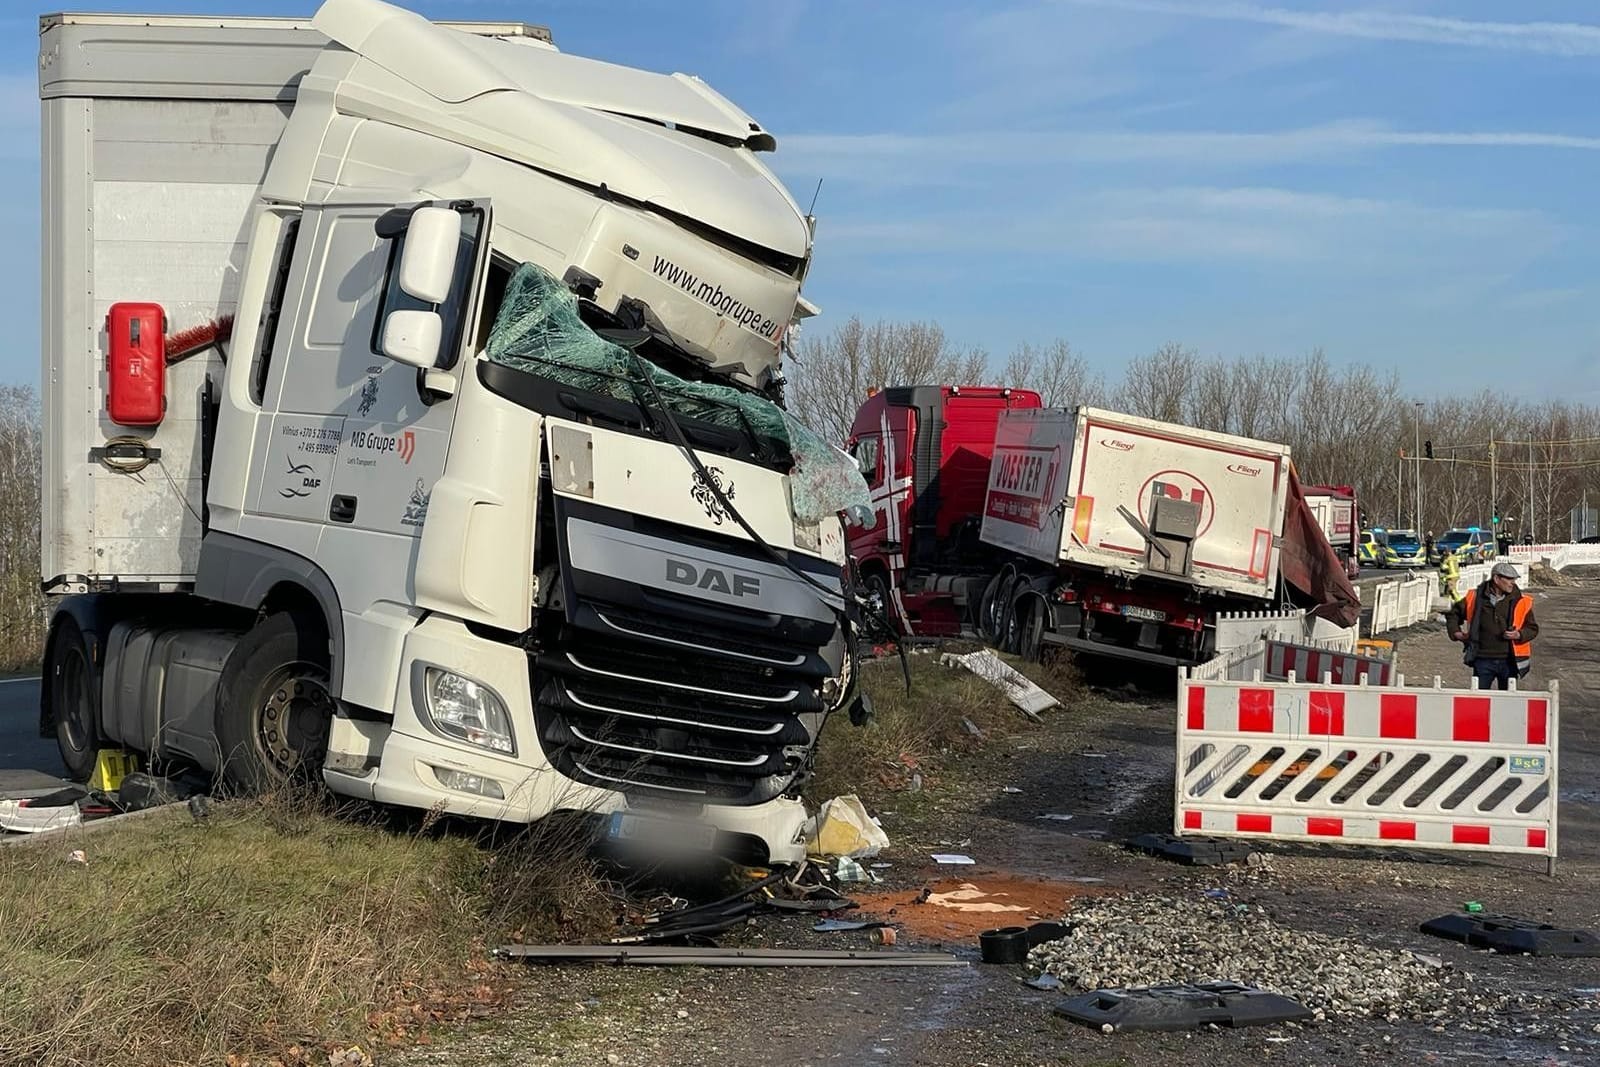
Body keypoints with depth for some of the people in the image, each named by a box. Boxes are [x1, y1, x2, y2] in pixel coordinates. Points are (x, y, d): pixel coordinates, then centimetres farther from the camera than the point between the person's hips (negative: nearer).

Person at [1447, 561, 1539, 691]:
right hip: (1483, 660, 0)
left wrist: (1519, 635, -13)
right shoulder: (1476, 597, 0)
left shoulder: (1521, 601, -1)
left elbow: (1532, 628, 6)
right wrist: (1456, 633, 2)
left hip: (1509, 661, 0)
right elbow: (1454, 613, 15)